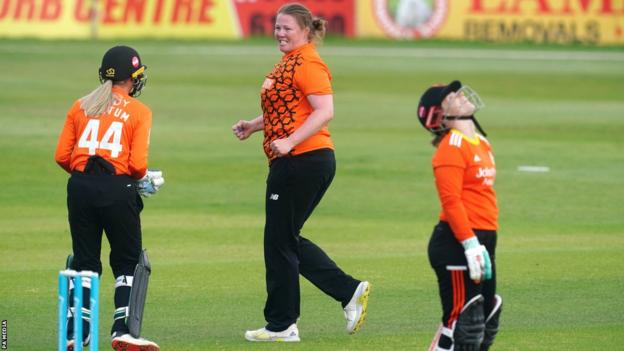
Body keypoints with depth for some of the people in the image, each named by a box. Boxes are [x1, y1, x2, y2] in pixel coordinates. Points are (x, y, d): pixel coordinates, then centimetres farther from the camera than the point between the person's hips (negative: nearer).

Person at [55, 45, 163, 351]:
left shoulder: (80, 107, 10)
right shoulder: (139, 112, 0)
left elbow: (62, 156, 5)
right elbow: (137, 164, -9)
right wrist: (144, 179, 12)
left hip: (80, 188, 4)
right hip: (118, 189, -4)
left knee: (84, 261, 12)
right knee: (127, 262, 8)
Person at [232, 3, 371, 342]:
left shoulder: (308, 64, -13)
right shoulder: (288, 62, 18)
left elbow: (324, 111, -23)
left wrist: (289, 142, -28)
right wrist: (253, 126, 15)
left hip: (303, 160, -11)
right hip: (292, 162, 11)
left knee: (279, 241, -1)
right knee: (288, 239, 15)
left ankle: (281, 325, 7)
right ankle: (350, 292, 14)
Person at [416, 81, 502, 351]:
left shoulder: (481, 143, 16)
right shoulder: (452, 146, -12)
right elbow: (451, 201, -19)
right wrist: (470, 243, -24)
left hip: (481, 242, 10)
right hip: (457, 244, -10)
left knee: (485, 326, 13)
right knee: (461, 323, -10)